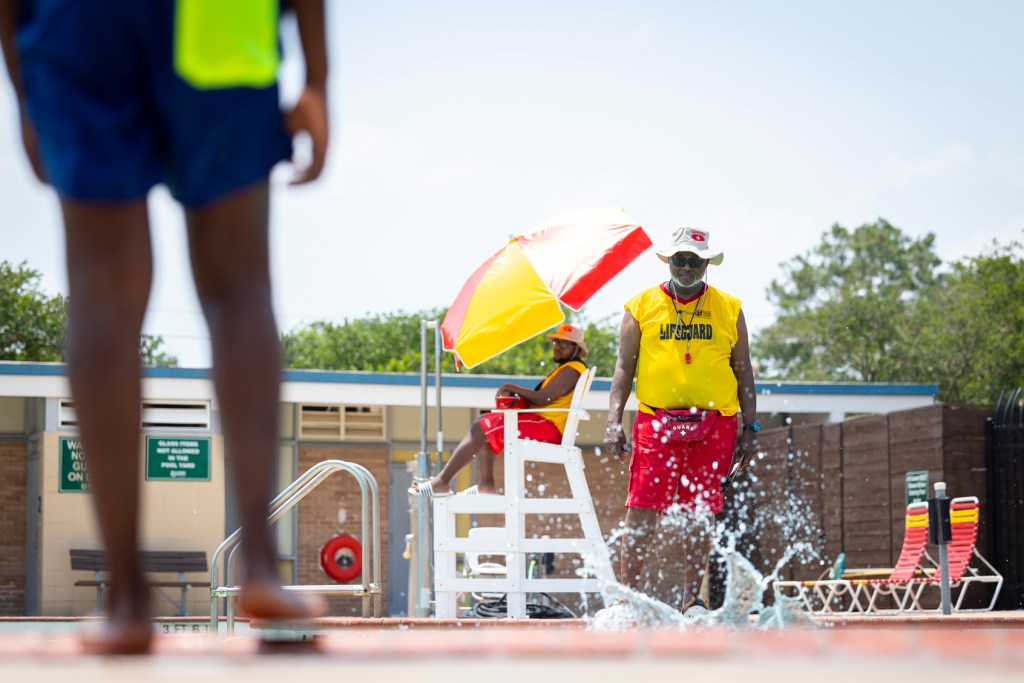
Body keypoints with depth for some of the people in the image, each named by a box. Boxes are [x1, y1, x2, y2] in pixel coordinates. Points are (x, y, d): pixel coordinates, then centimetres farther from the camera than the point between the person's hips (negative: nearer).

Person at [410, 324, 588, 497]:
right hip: (540, 424, 11)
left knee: (481, 428, -15)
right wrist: (515, 396, 5)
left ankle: (442, 482, -14)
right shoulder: (564, 369, 24)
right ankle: (486, 484, -1)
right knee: (484, 424, 11)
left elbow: (542, 398, -20)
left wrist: (513, 388, -8)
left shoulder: (572, 370, -11)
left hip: (547, 427, -11)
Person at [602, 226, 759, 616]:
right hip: (656, 420, -1)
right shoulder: (642, 307, 8)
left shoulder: (728, 310, 11)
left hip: (714, 425, 1)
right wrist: (614, 420, -5)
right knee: (643, 510, -8)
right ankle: (626, 595, -3)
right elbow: (624, 367, 6)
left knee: (700, 513, 0)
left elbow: (743, 371, 12)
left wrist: (750, 428, 5)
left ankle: (691, 599, 7)